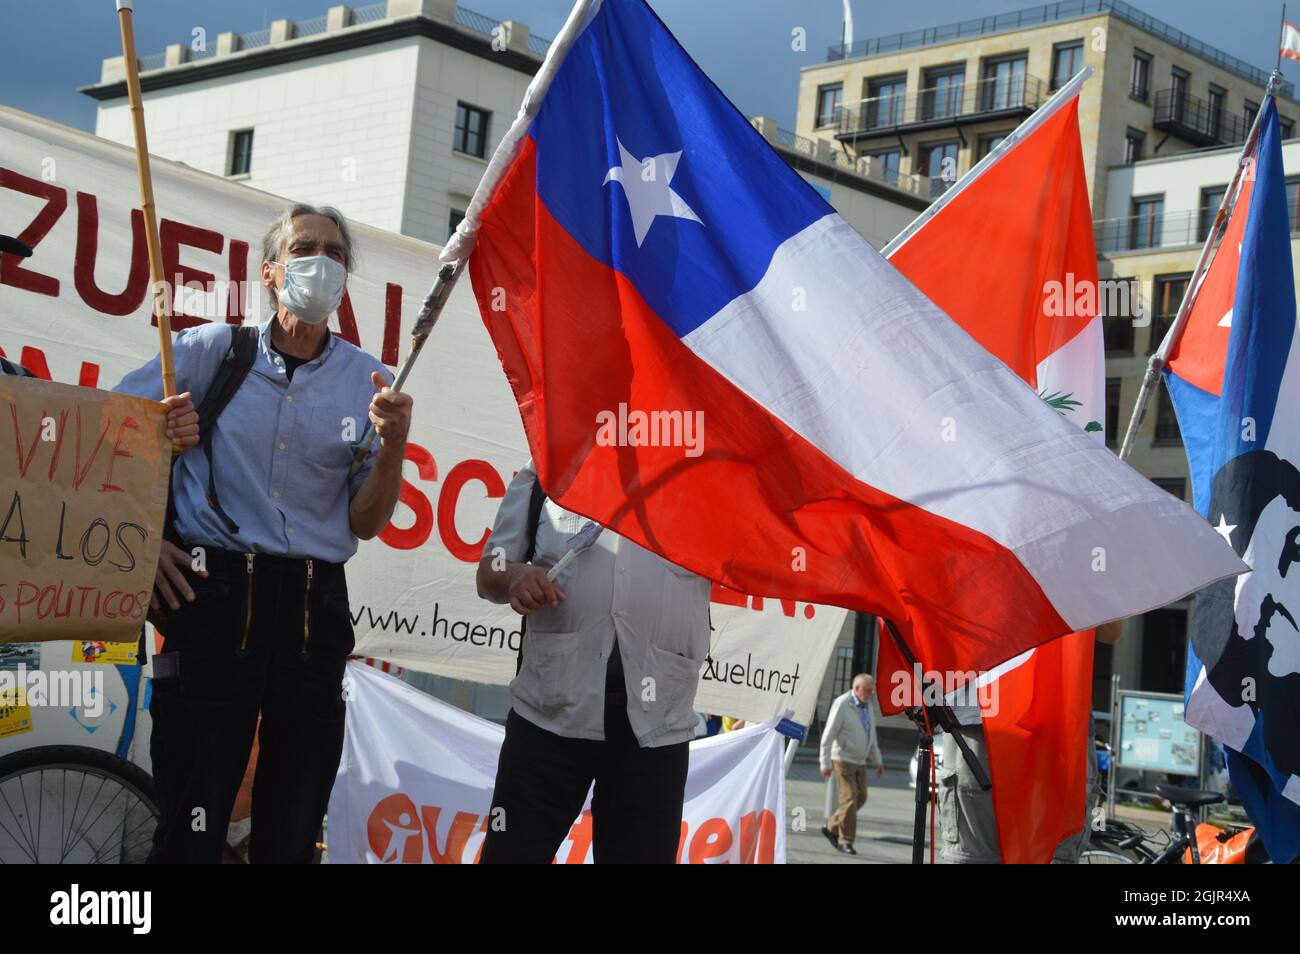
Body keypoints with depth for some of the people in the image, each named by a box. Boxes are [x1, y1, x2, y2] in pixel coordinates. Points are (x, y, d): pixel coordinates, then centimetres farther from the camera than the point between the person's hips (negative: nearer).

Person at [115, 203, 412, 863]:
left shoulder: (366, 381, 7)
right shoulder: (213, 350, 3)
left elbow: (365, 524, 5)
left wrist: (392, 444, -13)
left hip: (315, 608, 2)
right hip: (212, 595, -2)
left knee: (292, 834, 9)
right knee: (193, 830, -1)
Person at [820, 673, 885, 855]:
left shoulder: (867, 705, 9)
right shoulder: (842, 704, -14)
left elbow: (871, 735, 20)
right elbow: (828, 735, -15)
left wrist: (877, 760, 15)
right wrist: (825, 763, -18)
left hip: (860, 761, 8)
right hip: (843, 759, -8)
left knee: (860, 798, 8)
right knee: (849, 799, -11)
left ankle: (831, 827, 22)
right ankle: (845, 841, -3)